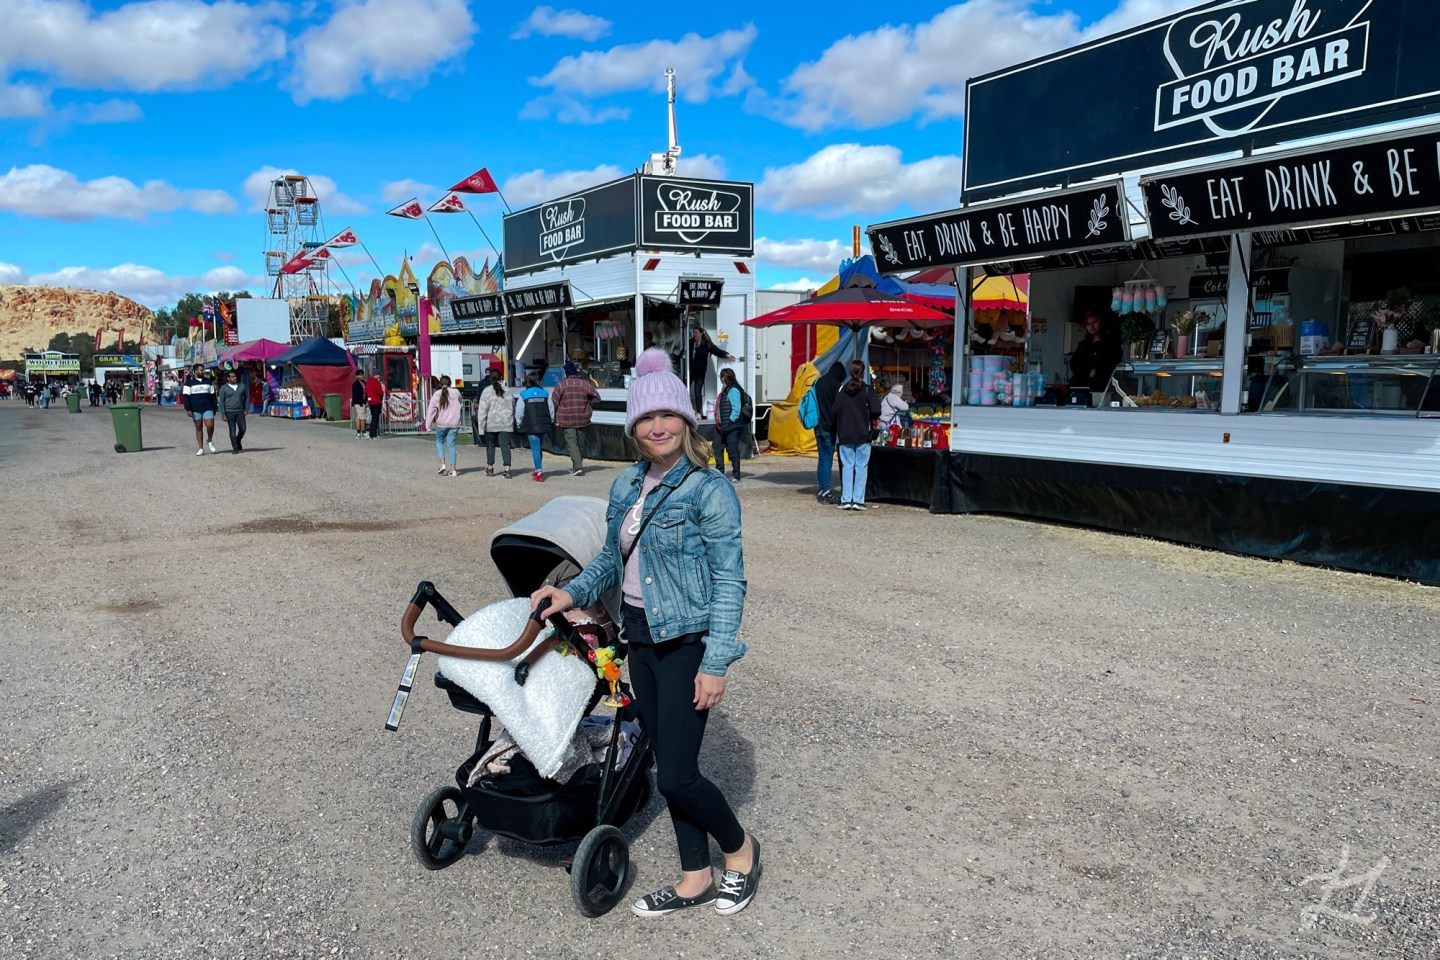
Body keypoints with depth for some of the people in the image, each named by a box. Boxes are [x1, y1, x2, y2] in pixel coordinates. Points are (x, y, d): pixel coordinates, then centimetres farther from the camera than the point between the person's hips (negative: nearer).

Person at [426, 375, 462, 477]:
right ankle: (452, 469, 3)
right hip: (454, 424, 1)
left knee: (439, 442, 19)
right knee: (451, 445, 6)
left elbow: (431, 410, -8)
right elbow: (459, 403, 19)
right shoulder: (456, 393, -1)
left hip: (441, 424, -1)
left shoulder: (437, 394, -5)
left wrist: (428, 425, -6)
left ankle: (443, 464, 3)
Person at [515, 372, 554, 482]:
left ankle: (539, 472, -10)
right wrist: (550, 421, 21)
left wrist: (519, 424, 10)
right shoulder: (545, 393, 3)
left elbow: (519, 413, -4)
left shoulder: (523, 395, -4)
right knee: (539, 448, 16)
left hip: (531, 426, -3)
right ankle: (538, 470, 24)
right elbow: (551, 410, 6)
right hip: (544, 425, 3)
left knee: (535, 448, -3)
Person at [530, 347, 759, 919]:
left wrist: (716, 663, -19)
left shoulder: (709, 490, -14)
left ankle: (740, 850, 22)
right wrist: (572, 594, 3)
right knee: (669, 767, 14)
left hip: (687, 641, -7)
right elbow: (611, 561, 20)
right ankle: (695, 879, 29)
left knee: (675, 775, -6)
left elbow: (729, 581, -15)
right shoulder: (626, 486, 8)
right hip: (641, 637, 7)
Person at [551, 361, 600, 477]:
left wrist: (555, 419, 4)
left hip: (566, 420, -3)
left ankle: (578, 466, -21)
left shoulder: (561, 385, -6)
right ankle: (577, 466, 21)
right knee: (580, 443, 14)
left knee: (571, 442, -5)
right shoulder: (585, 384, 1)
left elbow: (554, 402, -5)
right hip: (582, 419, 3)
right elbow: (596, 397, 1)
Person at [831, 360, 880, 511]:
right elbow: (875, 410, -13)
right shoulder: (867, 389, -6)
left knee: (847, 466, 6)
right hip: (863, 435, -2)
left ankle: (846, 500, 3)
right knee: (861, 467, 3)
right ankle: (858, 500, 1)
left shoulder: (842, 389, 0)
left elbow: (834, 411, -4)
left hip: (845, 435, 2)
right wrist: (867, 417, 7)